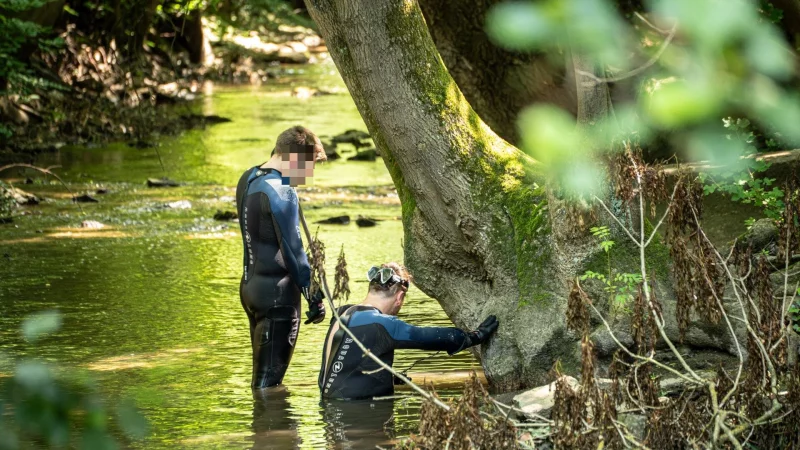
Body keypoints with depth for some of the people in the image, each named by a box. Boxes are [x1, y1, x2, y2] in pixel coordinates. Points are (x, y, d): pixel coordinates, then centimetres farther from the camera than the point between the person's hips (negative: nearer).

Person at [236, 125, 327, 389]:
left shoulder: (248, 179, 8)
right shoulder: (281, 191, -19)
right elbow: (292, 249, -17)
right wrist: (314, 298, -12)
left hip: (250, 286, 9)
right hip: (277, 294, -9)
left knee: (261, 375, 16)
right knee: (269, 379, -5)